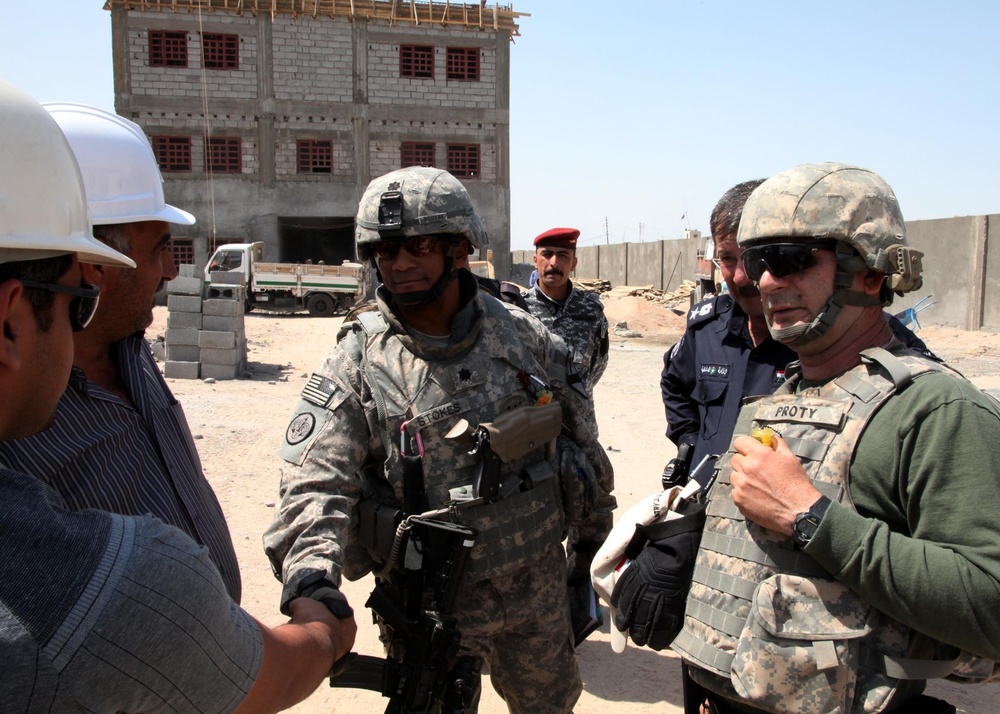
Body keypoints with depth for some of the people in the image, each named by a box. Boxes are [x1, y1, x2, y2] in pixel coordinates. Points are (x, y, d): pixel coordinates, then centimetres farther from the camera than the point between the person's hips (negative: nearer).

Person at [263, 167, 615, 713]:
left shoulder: (522, 335, -4)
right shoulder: (357, 363, -13)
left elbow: (576, 437, 8)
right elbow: (314, 482, -20)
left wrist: (597, 531, 15)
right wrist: (310, 572, -38)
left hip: (539, 584, 3)